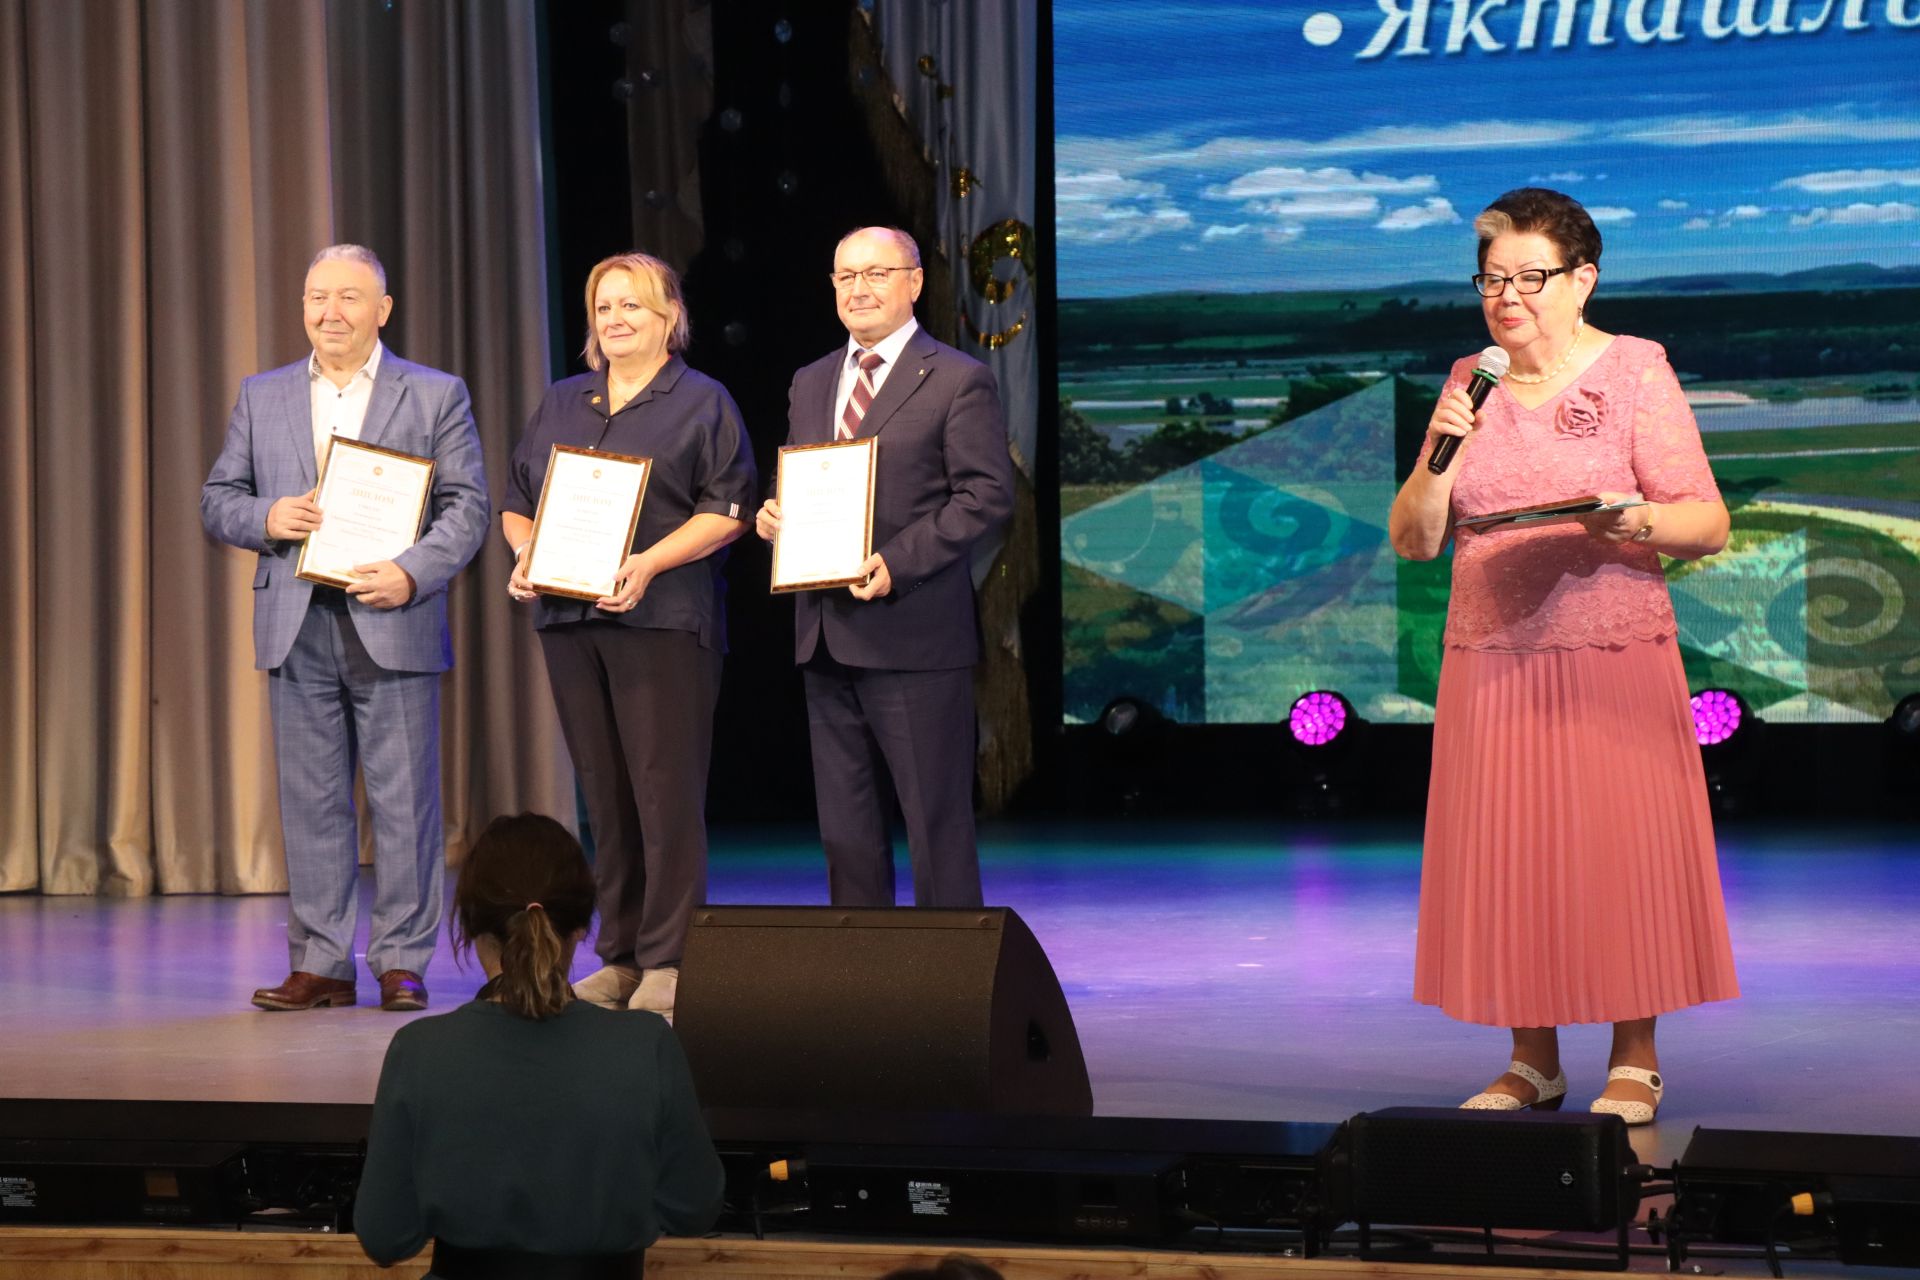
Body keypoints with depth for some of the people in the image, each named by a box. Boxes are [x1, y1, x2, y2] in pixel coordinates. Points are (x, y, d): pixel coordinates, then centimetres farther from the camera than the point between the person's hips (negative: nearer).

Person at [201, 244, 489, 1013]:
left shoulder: (436, 395, 5)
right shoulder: (262, 397, 13)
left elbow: (467, 505, -1)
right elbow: (217, 501, 13)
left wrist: (413, 573, -16)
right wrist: (265, 518, -9)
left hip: (393, 625, -2)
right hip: (298, 630, 3)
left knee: (405, 801, 0)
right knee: (310, 803, 5)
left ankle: (402, 963, 8)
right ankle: (320, 964, 11)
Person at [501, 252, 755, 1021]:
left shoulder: (702, 403, 4)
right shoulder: (561, 405, 20)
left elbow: (727, 510, -5)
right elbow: (517, 501, 20)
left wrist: (651, 562, -17)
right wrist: (525, 554, -1)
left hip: (662, 619, -5)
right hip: (568, 619, 5)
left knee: (665, 790, -8)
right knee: (603, 793, 7)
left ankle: (668, 964, -5)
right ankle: (619, 959, 13)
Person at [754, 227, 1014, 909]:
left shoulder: (958, 381, -4)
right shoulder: (810, 383, 18)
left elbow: (987, 494, -11)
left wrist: (898, 563, -20)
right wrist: (771, 514, 0)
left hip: (913, 634, -7)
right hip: (825, 636, 7)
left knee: (935, 821, -2)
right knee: (844, 828, 11)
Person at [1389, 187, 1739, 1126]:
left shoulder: (1635, 371, 0)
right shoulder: (1469, 384, 11)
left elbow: (1709, 525, -4)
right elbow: (1412, 540, 9)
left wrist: (1636, 521, -23)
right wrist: (1440, 452, -6)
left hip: (1614, 658, -3)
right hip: (1491, 662, 4)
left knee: (1620, 850, -2)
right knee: (1505, 858, 3)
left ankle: (1635, 1064, 9)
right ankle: (1532, 1062, 14)